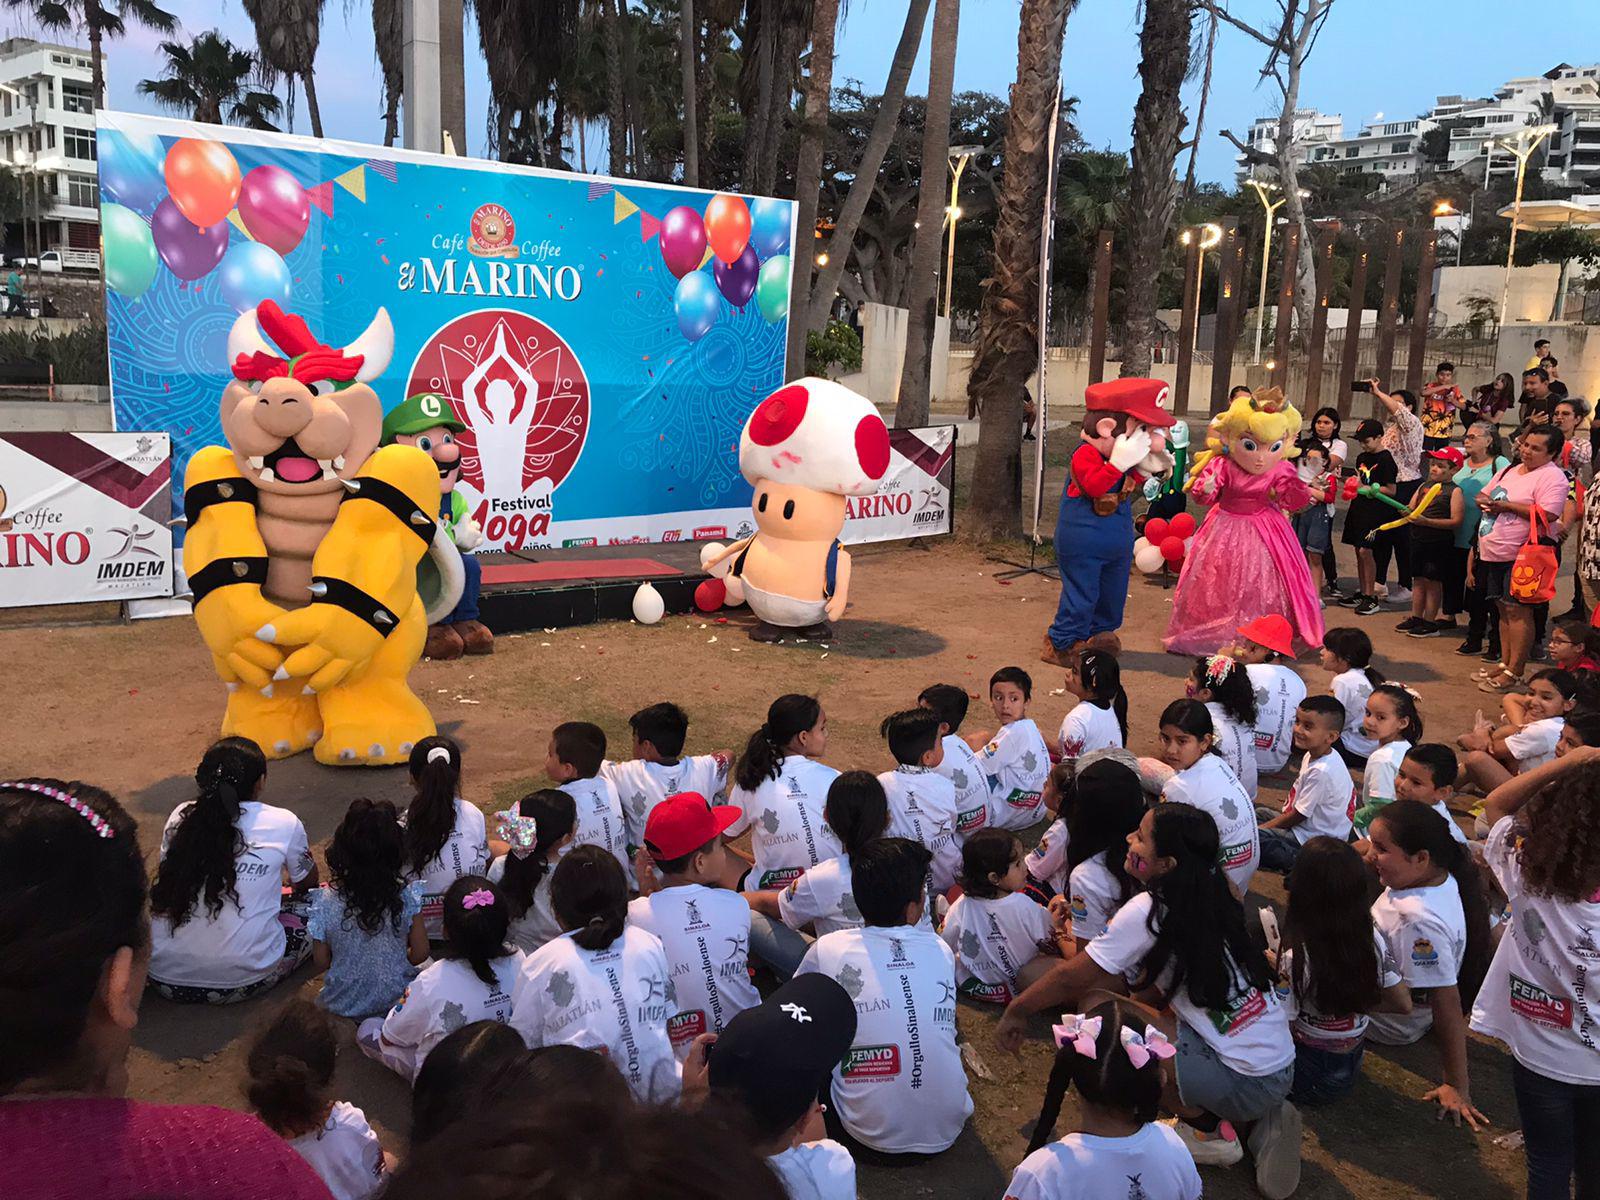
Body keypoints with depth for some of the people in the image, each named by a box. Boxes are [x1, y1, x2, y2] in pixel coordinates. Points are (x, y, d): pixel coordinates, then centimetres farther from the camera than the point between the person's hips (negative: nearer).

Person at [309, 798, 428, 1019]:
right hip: (397, 998, -2)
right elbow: (420, 953, -9)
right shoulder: (407, 895, -19)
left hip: (344, 1005, 2)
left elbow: (321, 963, -8)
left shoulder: (325, 902, -19)